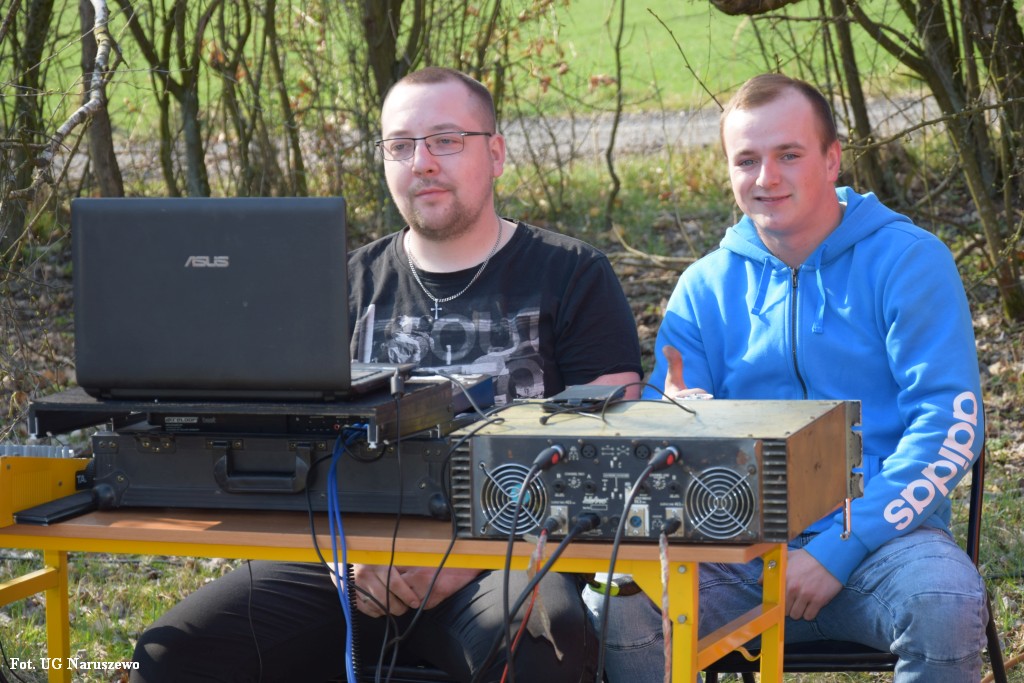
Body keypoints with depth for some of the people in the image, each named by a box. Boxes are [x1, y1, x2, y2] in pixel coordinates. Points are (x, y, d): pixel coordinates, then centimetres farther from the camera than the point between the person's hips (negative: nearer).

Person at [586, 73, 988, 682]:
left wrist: (836, 552, -17)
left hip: (877, 539, -2)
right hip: (739, 552, 3)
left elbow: (950, 425, -9)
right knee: (616, 609, -25)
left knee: (945, 603, -35)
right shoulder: (708, 286, 13)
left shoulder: (908, 261, 0)